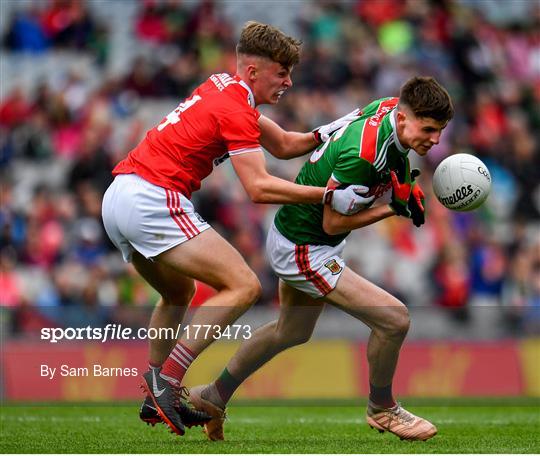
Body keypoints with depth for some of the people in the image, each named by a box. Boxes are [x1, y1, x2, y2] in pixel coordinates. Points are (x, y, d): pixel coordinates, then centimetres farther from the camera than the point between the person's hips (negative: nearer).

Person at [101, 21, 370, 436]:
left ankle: (157, 400, 29)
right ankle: (167, 378, -16)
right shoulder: (235, 110, -11)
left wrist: (326, 133, 8)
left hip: (118, 198, 11)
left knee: (178, 293, 30)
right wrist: (329, 196, -18)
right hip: (153, 202, -11)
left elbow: (283, 145, 24)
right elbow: (259, 187, -19)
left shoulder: (224, 89, 18)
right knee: (243, 286, -14)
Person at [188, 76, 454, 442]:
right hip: (302, 250, -10)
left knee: (292, 332, 30)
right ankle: (382, 409, 10)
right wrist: (394, 208, -25)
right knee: (394, 319, -14)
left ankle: (213, 398, 45)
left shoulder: (391, 107, -10)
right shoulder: (362, 155, -35)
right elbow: (333, 223, -25)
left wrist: (406, 183, -2)